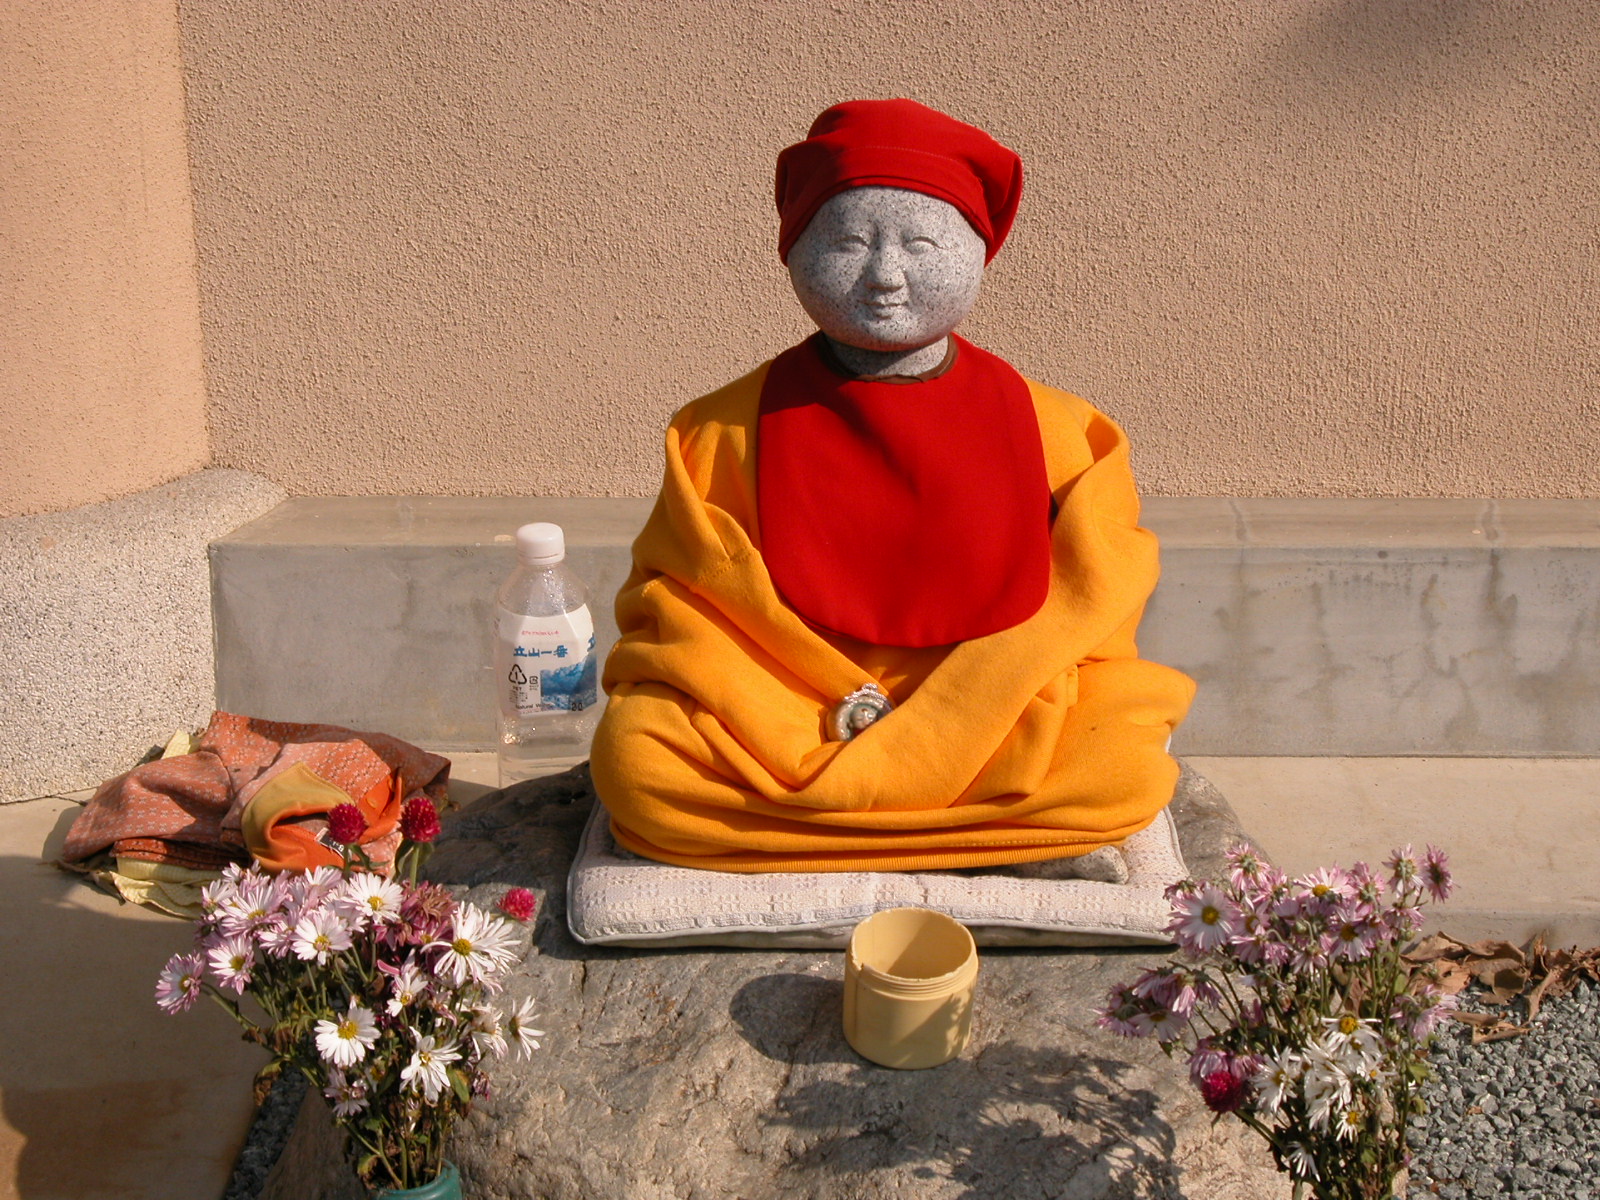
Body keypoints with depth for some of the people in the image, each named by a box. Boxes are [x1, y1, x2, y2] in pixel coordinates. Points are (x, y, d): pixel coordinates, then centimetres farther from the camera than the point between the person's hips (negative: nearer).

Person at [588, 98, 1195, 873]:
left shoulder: (1049, 429, 2)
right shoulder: (728, 428, 1)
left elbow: (1086, 590, 5)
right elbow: (673, 593, 2)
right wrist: (829, 711, -12)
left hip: (992, 715, 1)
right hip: (778, 714, 0)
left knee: (1126, 771, -26)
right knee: (635, 759, -26)